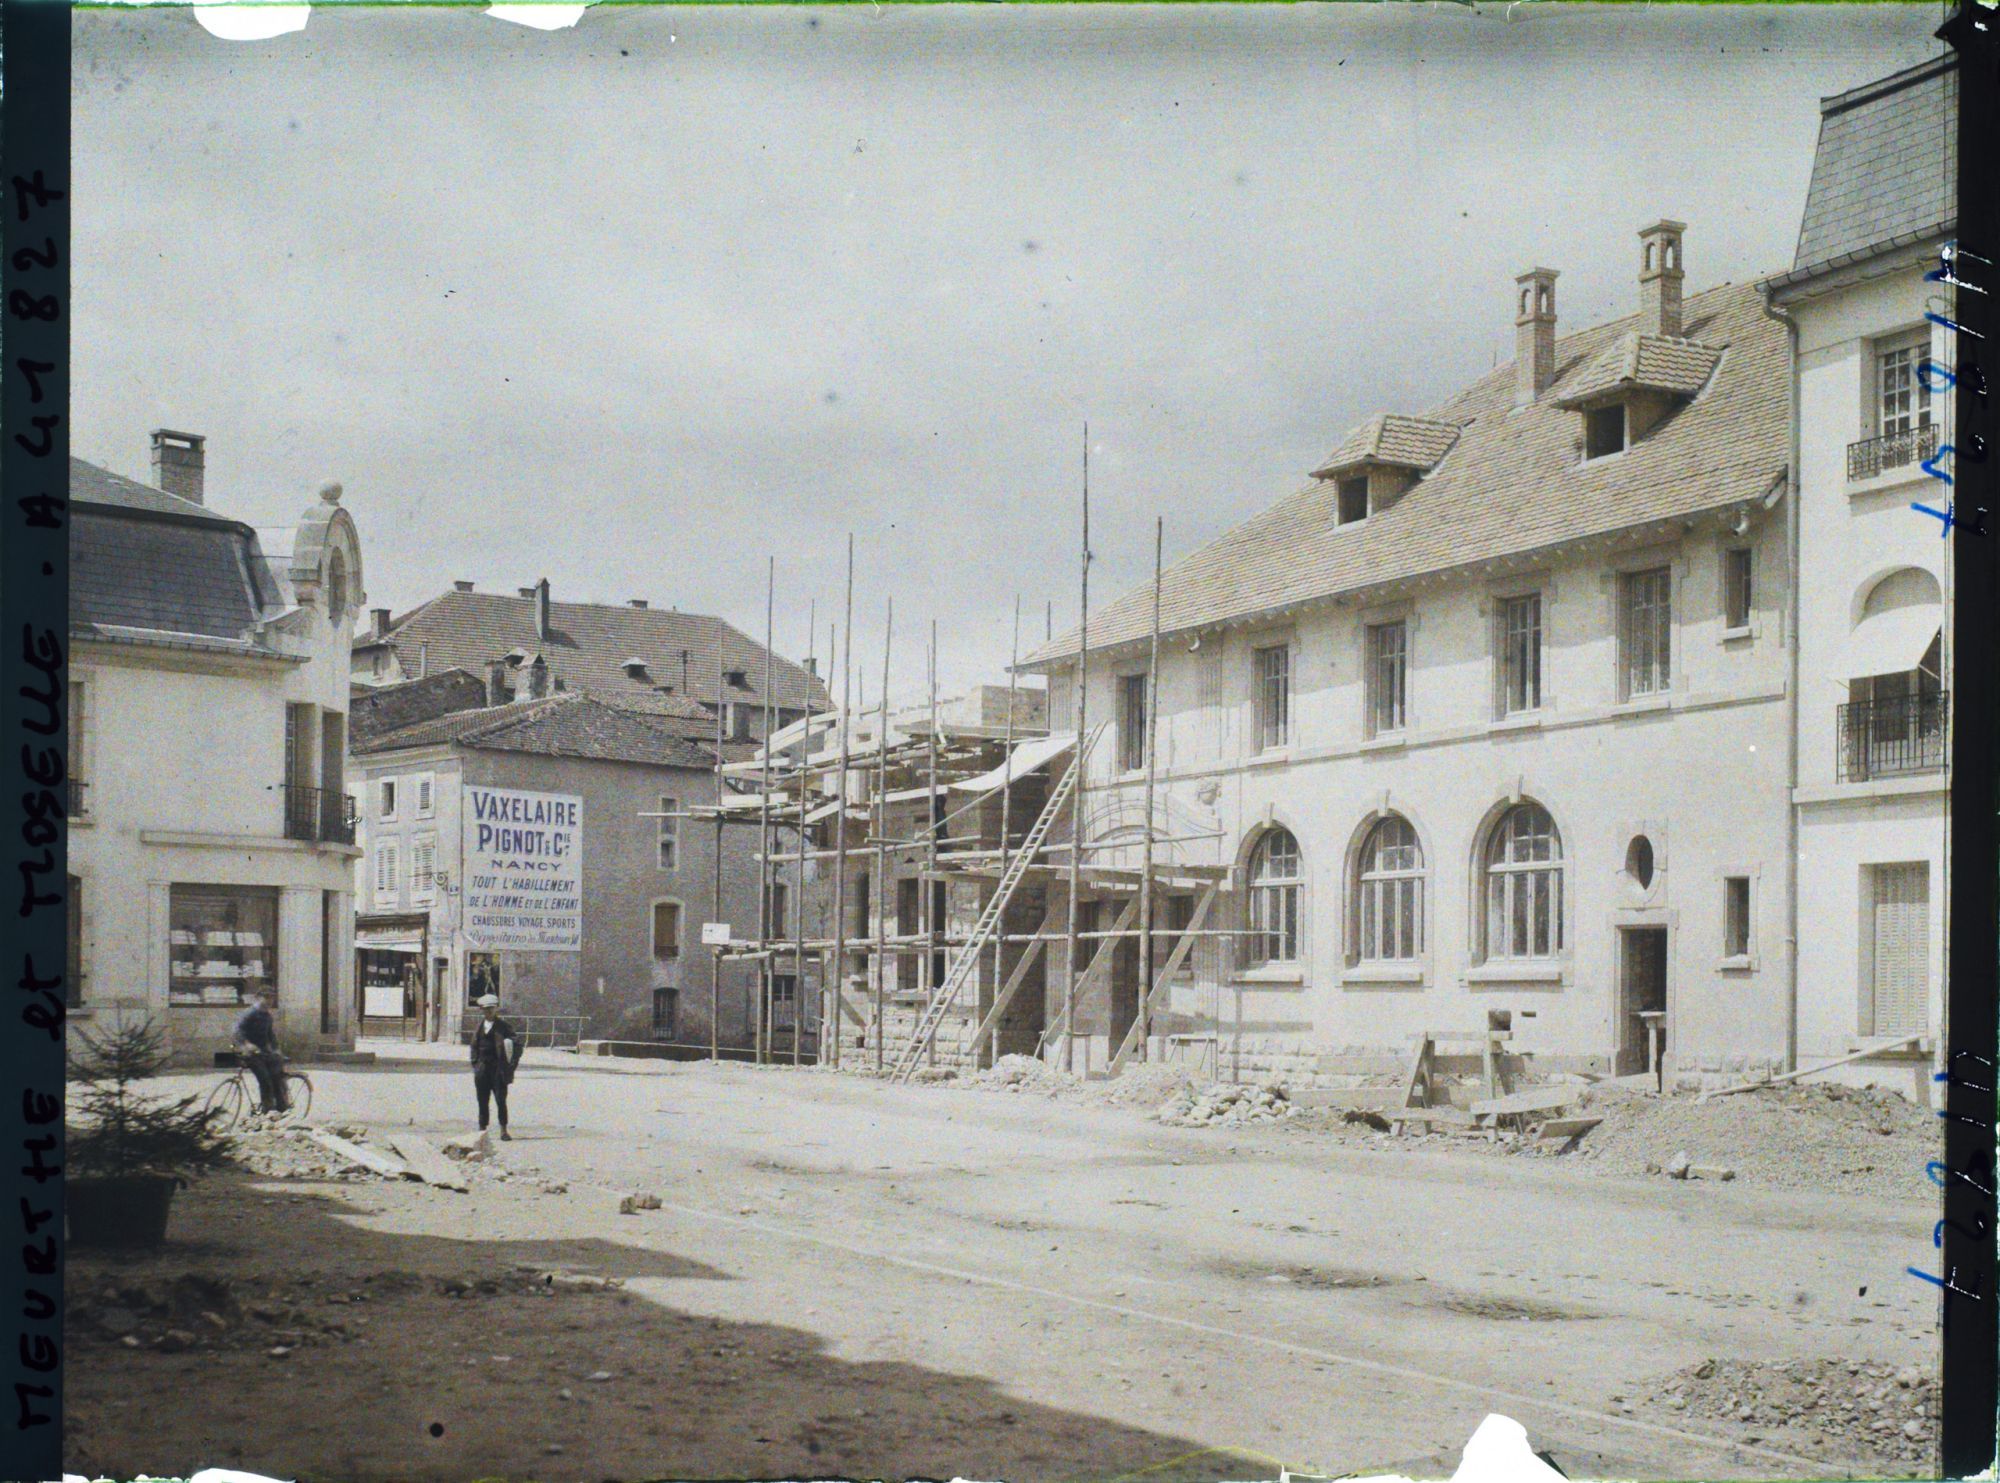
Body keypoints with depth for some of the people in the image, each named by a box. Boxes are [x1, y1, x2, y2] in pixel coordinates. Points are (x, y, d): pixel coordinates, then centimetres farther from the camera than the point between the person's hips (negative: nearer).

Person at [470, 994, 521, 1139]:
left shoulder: (503, 1026, -3)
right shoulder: (479, 1026, 12)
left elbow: (517, 1044, -5)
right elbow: (474, 1046, 19)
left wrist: (511, 1064, -9)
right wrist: (475, 1063, 8)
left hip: (498, 1068, -4)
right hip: (482, 1070, 4)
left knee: (500, 1100, -4)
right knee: (482, 1101, 7)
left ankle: (503, 1130, 3)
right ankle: (482, 1130, 14)